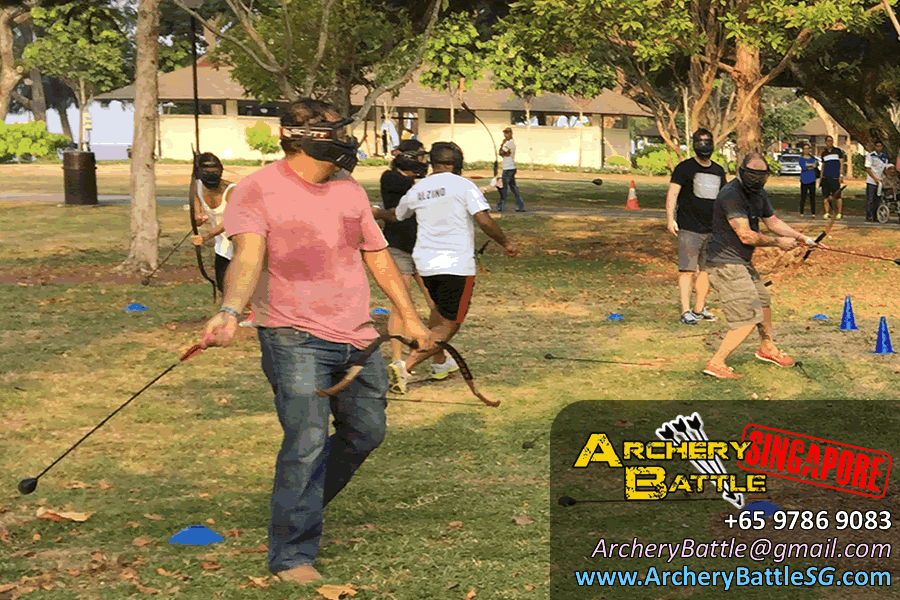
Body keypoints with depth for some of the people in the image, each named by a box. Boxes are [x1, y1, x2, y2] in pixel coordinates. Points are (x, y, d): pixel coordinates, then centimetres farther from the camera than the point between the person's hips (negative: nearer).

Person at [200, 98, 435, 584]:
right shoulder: (257, 190, -10)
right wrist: (230, 312, -43)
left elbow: (377, 255, 20)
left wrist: (409, 317, 21)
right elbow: (248, 256, -25)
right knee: (307, 442, -15)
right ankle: (292, 556, -4)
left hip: (358, 339, 7)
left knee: (365, 434, 15)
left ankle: (304, 504, 38)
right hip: (295, 338, -7)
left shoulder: (350, 191, 11)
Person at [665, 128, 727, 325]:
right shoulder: (684, 168, -1)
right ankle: (686, 311, -8)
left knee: (706, 270, 8)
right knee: (687, 270, -9)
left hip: (712, 229, 5)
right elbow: (672, 193, -8)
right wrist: (670, 218, -20)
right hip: (689, 229, -5)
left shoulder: (718, 170, 16)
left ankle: (699, 308, 19)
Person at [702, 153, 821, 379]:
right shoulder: (731, 195, -23)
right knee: (748, 317, -13)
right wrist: (777, 242, -11)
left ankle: (767, 348, 48)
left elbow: (772, 221, 21)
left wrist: (802, 238, 10)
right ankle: (716, 364, -9)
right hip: (726, 264, -10)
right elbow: (746, 236, -24)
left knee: (762, 299, 26)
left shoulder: (758, 193, 9)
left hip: (742, 262, 10)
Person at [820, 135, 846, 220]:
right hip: (826, 177, 4)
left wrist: (841, 175, -6)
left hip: (835, 177, -3)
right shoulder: (824, 153, 16)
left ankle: (839, 213, 0)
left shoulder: (838, 151, 6)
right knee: (825, 196, -2)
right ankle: (827, 213, 3)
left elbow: (841, 164, 4)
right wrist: (821, 177, 15)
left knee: (837, 196, -7)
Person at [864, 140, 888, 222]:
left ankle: (875, 216, 14)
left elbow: (885, 169, 16)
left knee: (877, 200, 8)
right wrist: (875, 178, -16)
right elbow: (868, 169, -9)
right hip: (871, 181, -5)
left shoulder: (884, 157, 11)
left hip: (880, 181, 5)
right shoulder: (870, 156, -5)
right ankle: (869, 217, -3)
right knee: (870, 200, -5)